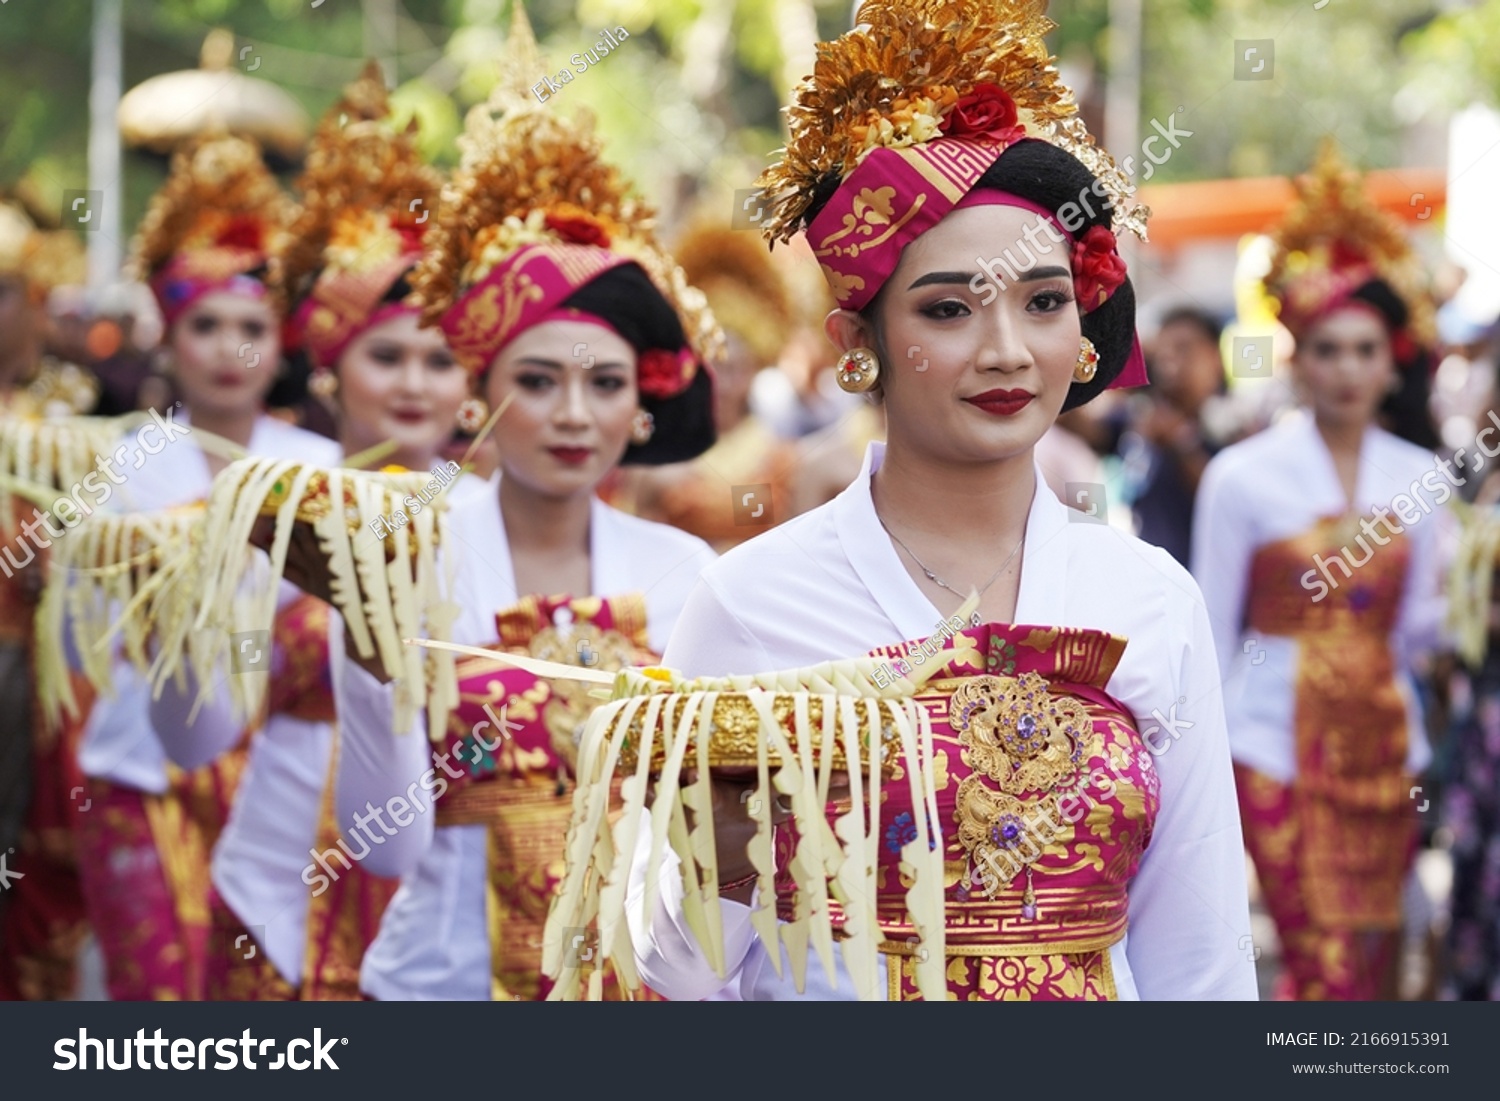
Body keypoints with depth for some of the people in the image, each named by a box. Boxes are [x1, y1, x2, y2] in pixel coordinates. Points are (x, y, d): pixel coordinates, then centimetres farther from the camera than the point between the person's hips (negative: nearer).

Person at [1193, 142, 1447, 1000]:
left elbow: (1415, 632, 11)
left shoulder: (1420, 478, 7)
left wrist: (1463, 605, -10)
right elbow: (1211, 633, 1)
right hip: (1278, 743, -4)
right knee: (1327, 970, -12)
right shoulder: (1244, 477, -3)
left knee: (1373, 970, 6)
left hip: (1383, 743, 4)